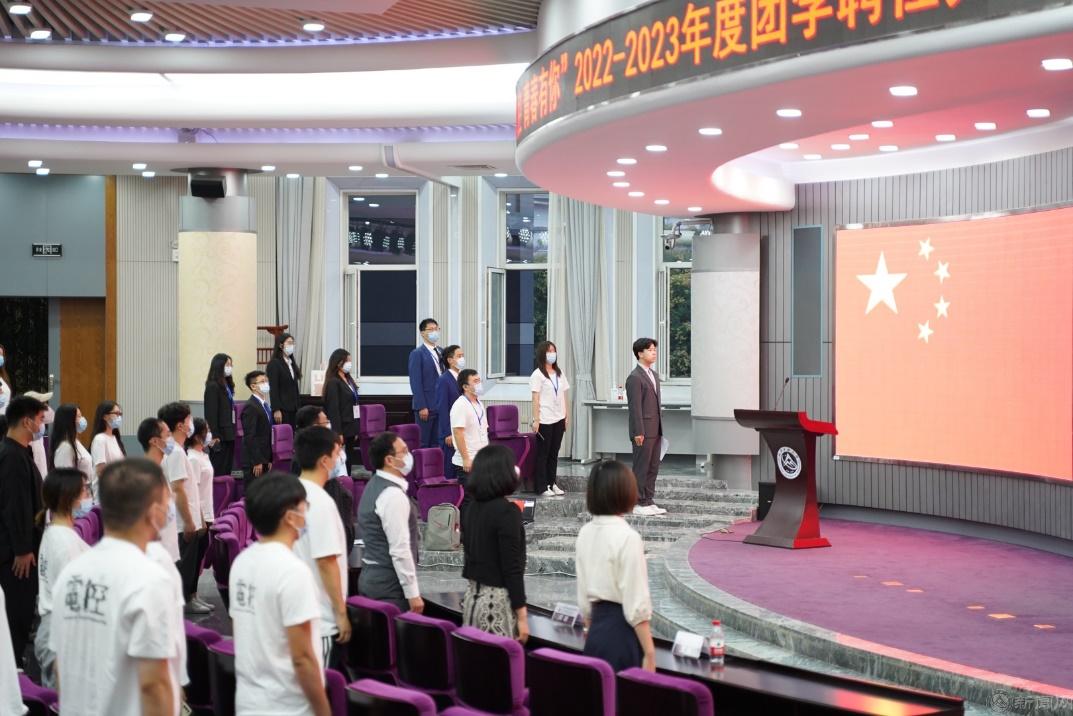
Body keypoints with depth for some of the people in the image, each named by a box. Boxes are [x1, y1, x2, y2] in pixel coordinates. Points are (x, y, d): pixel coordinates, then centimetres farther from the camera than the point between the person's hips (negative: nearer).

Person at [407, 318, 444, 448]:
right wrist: (422, 407, -17)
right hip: (426, 406, -6)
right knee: (423, 444, -2)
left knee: (436, 443, 8)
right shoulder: (417, 354, -6)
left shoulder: (440, 352, 15)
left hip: (440, 406, 6)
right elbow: (416, 382, -11)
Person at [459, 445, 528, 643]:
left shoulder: (469, 505, 4)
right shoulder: (506, 511, -15)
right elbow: (512, 567, -16)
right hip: (498, 599, -7)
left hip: (472, 595, 7)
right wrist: (522, 615, -12)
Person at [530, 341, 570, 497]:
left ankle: (552, 484, 18)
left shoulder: (559, 373, 13)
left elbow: (564, 395, 15)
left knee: (554, 453, 10)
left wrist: (566, 415, 10)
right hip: (545, 420, -6)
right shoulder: (537, 375, -7)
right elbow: (535, 399, -10)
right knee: (543, 453, -1)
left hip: (558, 419, 6)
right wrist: (536, 420, -14)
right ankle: (542, 487, 3)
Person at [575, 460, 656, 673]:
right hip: (623, 632, -7)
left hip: (596, 630, 7)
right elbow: (636, 606, -16)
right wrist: (649, 653, -11)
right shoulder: (627, 537, -15)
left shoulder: (585, 533, 5)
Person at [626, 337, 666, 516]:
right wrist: (638, 432, -19)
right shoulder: (635, 378, -12)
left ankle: (649, 501, 18)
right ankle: (639, 504, 3)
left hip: (655, 431, 9)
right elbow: (635, 407, -16)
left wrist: (660, 427, 17)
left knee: (653, 468, 11)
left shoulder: (653, 375, 16)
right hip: (643, 432, -9)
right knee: (641, 468, -2)